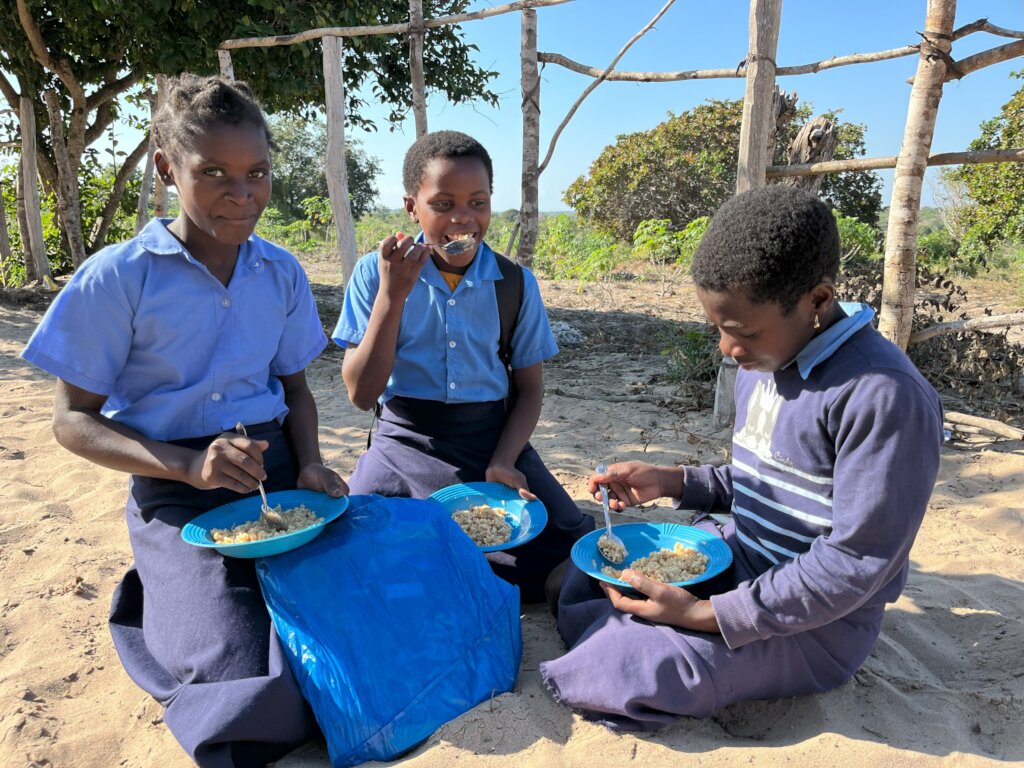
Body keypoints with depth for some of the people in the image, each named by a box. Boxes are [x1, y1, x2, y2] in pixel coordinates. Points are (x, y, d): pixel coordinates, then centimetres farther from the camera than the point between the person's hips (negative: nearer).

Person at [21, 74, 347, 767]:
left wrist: (311, 466, -6)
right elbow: (74, 420, -4)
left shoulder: (282, 273, 6)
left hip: (277, 473, 4)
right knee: (253, 687, -20)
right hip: (177, 496, -4)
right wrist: (189, 467, -20)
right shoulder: (118, 278, -7)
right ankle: (164, 608, 14)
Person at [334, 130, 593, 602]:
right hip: (407, 443, -1)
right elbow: (362, 394, -9)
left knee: (574, 546, -14)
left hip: (493, 439, 2)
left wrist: (502, 463, -12)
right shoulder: (375, 273, -4)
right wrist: (392, 294, -20)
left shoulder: (516, 283, 0)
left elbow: (529, 390, 6)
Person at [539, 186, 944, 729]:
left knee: (619, 671, -21)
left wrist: (705, 615, -26)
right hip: (736, 559, 8)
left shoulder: (885, 397, -26)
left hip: (814, 622, -8)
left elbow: (853, 563, -25)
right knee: (585, 577, 7)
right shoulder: (760, 365, 2)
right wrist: (672, 482, -3)